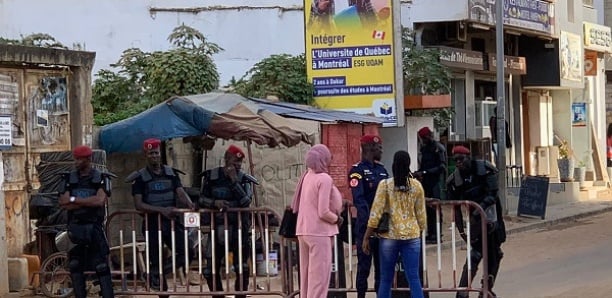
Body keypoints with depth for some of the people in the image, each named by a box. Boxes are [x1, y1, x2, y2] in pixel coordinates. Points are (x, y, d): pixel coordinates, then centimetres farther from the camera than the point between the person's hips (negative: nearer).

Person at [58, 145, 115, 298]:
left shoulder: (101, 178, 0)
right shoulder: (69, 178, 9)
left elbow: (100, 200, -16)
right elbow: (64, 203, -3)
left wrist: (74, 200, -11)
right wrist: (89, 202, -11)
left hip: (94, 227, -3)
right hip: (75, 227, 3)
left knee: (101, 266, -5)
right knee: (75, 266, 5)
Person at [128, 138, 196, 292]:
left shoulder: (171, 173, 8)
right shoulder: (140, 177, -2)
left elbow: (181, 193, -3)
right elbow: (138, 204, -11)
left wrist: (190, 204, -26)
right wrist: (162, 210, -23)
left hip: (172, 222, 3)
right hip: (152, 224, -3)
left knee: (186, 253, -8)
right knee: (156, 262, -1)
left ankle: (158, 272, 15)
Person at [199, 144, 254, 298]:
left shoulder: (243, 178, 0)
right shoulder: (211, 176, 2)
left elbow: (246, 201, -14)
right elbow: (202, 199, 3)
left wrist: (234, 181, -18)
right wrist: (214, 202, -16)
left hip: (238, 228, -1)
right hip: (217, 228, 1)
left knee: (242, 268, 1)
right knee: (211, 269, 3)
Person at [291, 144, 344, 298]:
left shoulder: (306, 177, 8)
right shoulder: (324, 178, -14)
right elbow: (323, 212, -18)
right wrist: (337, 219, -1)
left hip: (304, 231, 8)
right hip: (319, 232, -8)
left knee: (307, 274, 14)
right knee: (319, 276, -4)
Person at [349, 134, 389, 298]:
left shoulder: (381, 169, 14)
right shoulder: (357, 170, -8)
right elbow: (359, 199, -18)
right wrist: (369, 221, -27)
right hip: (366, 227, -7)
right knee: (364, 265, 0)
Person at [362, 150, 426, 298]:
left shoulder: (385, 184, -6)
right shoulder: (416, 185, 2)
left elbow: (375, 213, -8)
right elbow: (421, 214, 7)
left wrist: (366, 237, -2)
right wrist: (420, 231, 22)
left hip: (390, 236, -2)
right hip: (412, 236, 2)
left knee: (386, 279, 6)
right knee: (414, 278, 0)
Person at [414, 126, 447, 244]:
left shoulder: (439, 148, -7)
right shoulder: (424, 148, 16)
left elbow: (441, 167, -13)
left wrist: (424, 172, -16)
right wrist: (419, 173, 4)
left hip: (435, 181, -7)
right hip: (426, 182, 7)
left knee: (435, 208, -8)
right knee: (427, 208, 4)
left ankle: (436, 234, -6)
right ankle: (430, 233, 8)